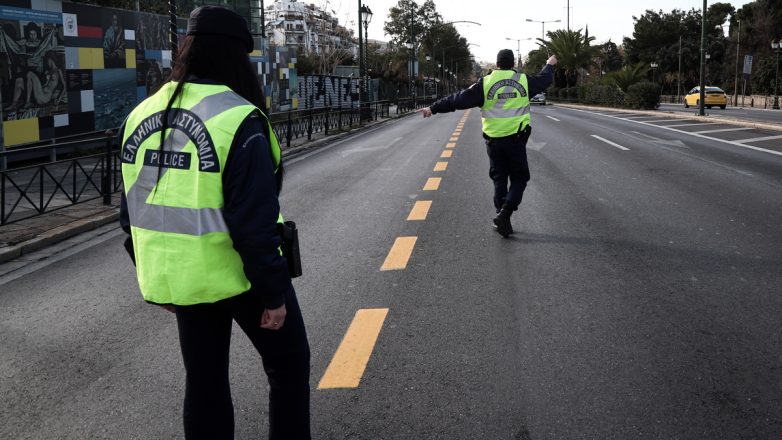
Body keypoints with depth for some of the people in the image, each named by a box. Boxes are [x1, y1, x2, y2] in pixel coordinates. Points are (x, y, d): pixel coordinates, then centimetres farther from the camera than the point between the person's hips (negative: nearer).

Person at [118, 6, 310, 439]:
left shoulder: (141, 117, 2)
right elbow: (253, 222, -22)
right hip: (239, 274, -6)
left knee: (204, 381, 18)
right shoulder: (237, 119, -19)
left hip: (182, 276, 6)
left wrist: (157, 277, 18)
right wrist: (273, 293, -13)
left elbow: (132, 209, 8)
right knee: (289, 368, 14)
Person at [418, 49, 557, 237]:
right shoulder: (524, 81, 1)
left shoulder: (485, 83, -4)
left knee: (499, 180, 13)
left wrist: (433, 108, 1)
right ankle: (505, 213, -11)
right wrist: (549, 65, 43)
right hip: (516, 139, -1)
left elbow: (459, 99, -5)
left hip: (494, 140, 1)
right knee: (519, 179, 9)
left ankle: (502, 220, 15)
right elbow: (544, 80, 21)